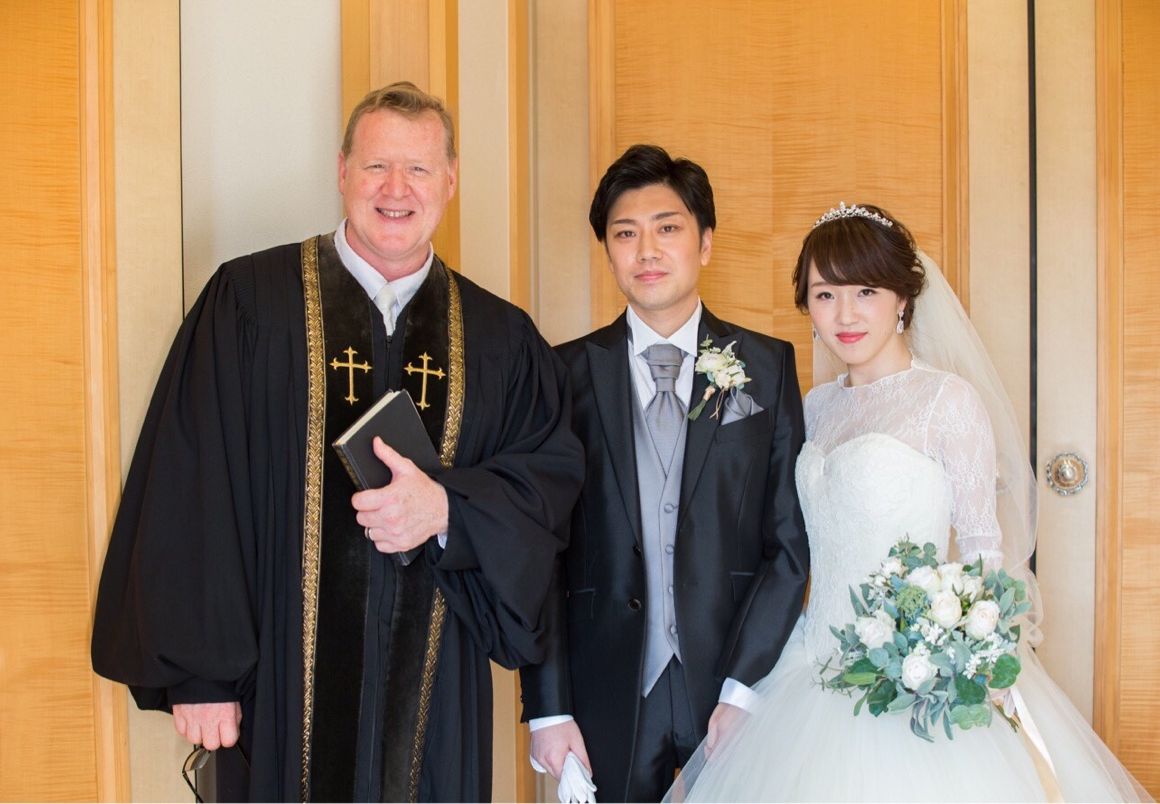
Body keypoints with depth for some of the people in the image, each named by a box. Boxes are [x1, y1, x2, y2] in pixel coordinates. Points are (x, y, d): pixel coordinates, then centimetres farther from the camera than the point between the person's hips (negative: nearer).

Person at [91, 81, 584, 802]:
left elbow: (555, 470, 4)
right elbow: (190, 490, -7)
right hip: (284, 679, -2)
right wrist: (198, 670, -11)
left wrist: (448, 507, -15)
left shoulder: (498, 338, 6)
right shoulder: (249, 300, -3)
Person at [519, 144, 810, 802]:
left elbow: (791, 539, -1)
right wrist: (548, 709, -5)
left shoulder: (767, 365, 1)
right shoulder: (565, 373, 0)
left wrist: (742, 688, -8)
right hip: (608, 696, 0)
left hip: (737, 685, 0)